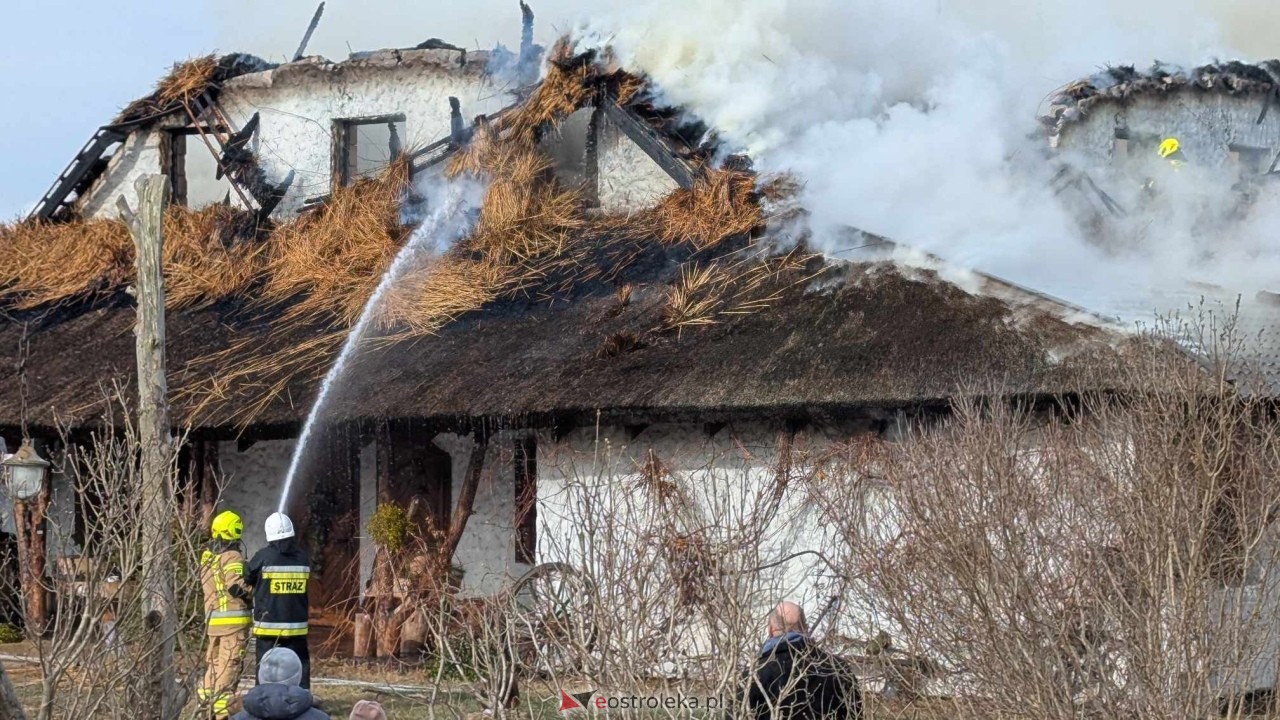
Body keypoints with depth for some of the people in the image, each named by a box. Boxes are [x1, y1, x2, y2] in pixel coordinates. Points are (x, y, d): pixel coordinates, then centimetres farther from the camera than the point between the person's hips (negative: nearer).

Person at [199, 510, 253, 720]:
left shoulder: (207, 555, 12)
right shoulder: (232, 556, -14)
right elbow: (236, 586, -23)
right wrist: (251, 594, -6)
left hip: (212, 617, 8)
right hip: (233, 619, -8)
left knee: (214, 661, 20)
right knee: (229, 664, -6)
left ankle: (205, 698, 24)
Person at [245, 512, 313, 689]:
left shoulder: (263, 556, -11)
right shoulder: (302, 557, 1)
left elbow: (248, 578, 1)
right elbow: (303, 582, 10)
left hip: (269, 624, -3)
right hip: (296, 625, 3)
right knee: (299, 664, 9)